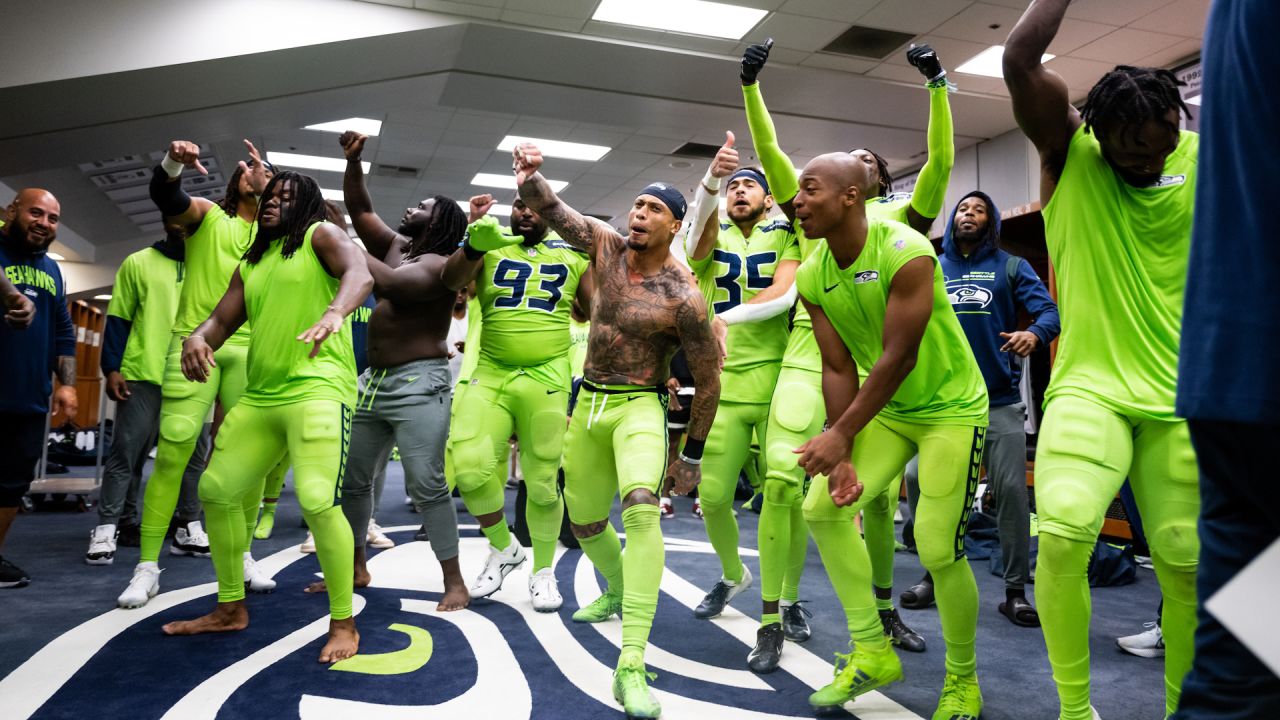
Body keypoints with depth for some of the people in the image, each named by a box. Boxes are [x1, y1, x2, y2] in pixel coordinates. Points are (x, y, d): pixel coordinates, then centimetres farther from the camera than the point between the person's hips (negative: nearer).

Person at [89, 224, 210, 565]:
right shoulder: (138, 263, 7)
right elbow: (118, 319, 4)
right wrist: (112, 368, -5)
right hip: (144, 375, -2)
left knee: (194, 453, 6)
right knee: (126, 452, -3)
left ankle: (189, 525, 18)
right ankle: (107, 527, 4)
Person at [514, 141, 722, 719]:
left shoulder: (683, 297, -15)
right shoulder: (608, 246, 1)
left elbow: (708, 379, -8)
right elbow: (552, 210, 1)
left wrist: (692, 455, -4)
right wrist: (530, 177, -24)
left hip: (639, 408, -6)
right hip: (588, 403, 6)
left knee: (641, 508, -32)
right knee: (584, 522, 18)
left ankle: (632, 666, -33)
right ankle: (617, 591, 51)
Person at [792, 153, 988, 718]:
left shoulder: (905, 253, -25)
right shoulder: (812, 278, -5)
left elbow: (899, 357, -29)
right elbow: (838, 368, -6)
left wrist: (840, 435, -29)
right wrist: (843, 460, -13)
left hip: (951, 408, -6)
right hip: (884, 409, 7)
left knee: (939, 549, -10)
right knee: (822, 506, -4)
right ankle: (872, 651, 12)